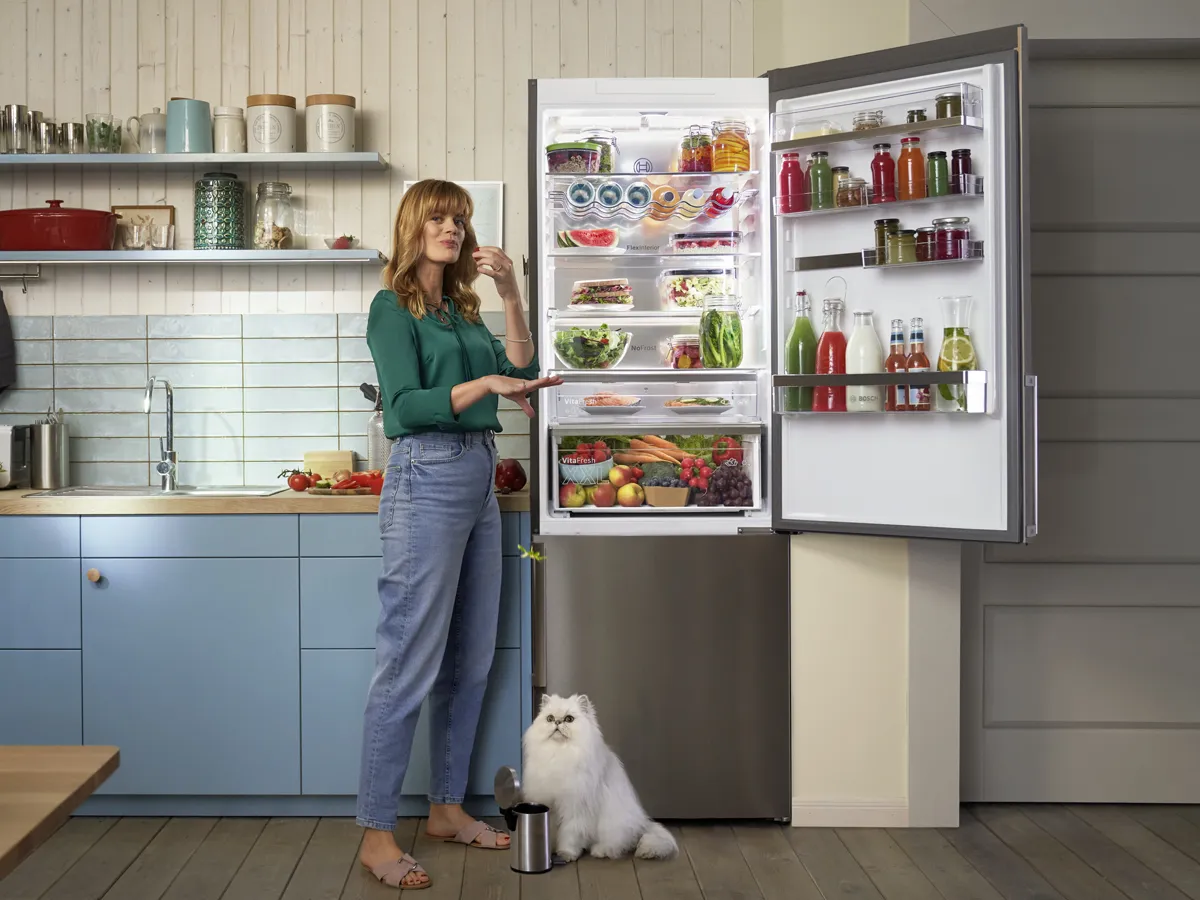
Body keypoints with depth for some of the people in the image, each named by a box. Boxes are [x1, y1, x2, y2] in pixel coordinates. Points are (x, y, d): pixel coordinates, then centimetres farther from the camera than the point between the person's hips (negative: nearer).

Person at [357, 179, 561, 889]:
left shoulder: (462, 311, 18)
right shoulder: (394, 307, -3)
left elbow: (522, 373, 10)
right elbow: (406, 404, -12)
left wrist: (511, 295, 1)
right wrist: (486, 383, -20)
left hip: (480, 482, 8)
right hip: (428, 479, -8)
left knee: (469, 659, 11)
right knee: (410, 662, -8)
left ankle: (447, 807, 23)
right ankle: (377, 834, -1)